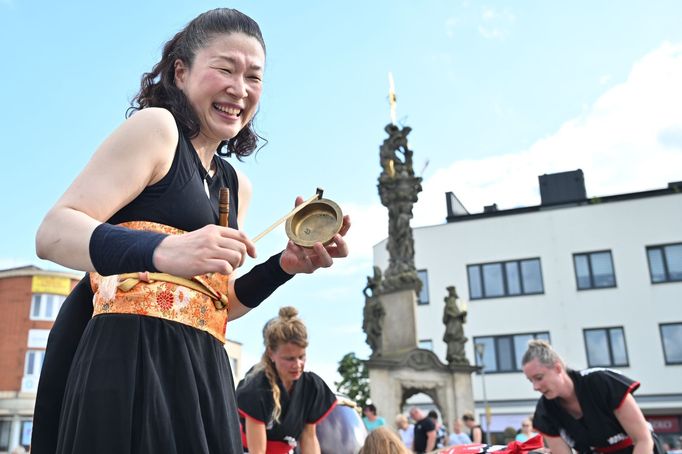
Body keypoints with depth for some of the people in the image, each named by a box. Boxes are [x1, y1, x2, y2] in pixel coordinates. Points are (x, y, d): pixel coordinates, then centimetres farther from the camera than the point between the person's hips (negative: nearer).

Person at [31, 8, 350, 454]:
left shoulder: (237, 185, 17)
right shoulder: (155, 126, -4)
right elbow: (53, 233, -14)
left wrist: (285, 265, 1)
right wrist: (164, 252, -30)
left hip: (203, 375, 8)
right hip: (130, 363, -7)